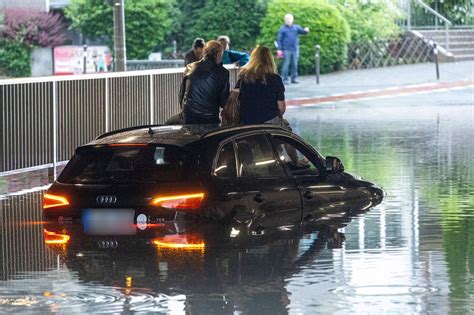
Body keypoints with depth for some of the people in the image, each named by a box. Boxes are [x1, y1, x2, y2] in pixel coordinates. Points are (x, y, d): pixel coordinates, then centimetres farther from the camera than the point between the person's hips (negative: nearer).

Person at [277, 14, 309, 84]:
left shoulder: (296, 27, 12)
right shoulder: (282, 29, 4)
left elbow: (302, 31, 0)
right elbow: (279, 39, 1)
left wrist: (306, 30, -25)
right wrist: (279, 49, -7)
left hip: (295, 49, 3)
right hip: (286, 50, -3)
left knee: (294, 64, 4)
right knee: (286, 64, -6)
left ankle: (294, 78, 12)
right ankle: (285, 79, -1)